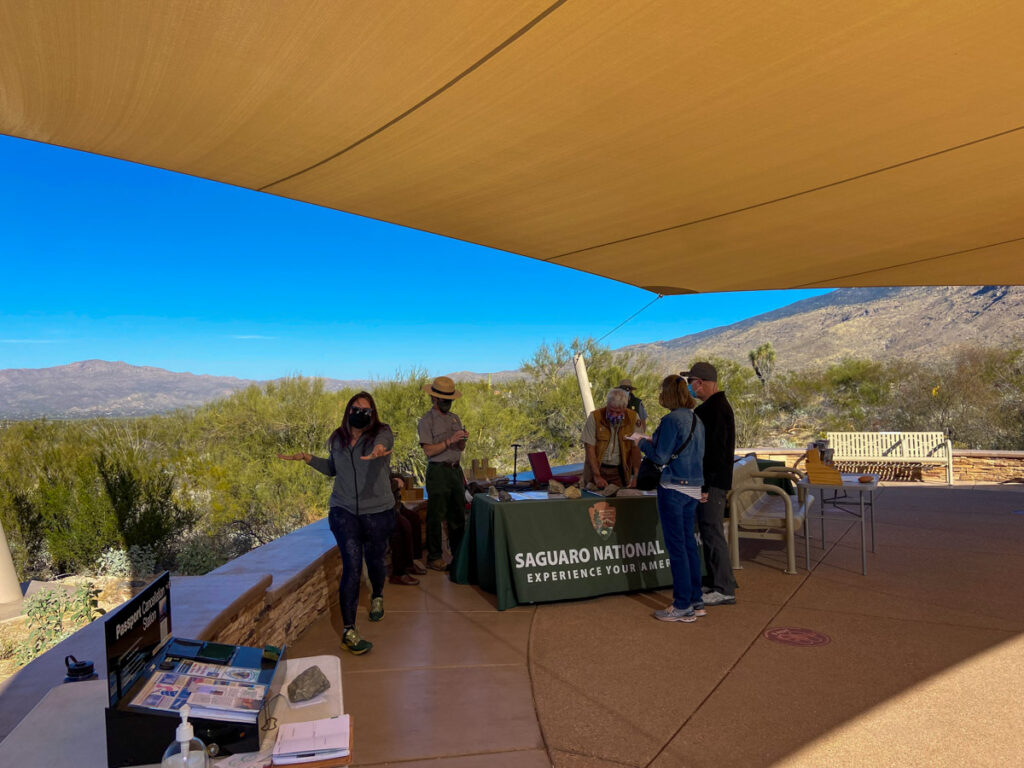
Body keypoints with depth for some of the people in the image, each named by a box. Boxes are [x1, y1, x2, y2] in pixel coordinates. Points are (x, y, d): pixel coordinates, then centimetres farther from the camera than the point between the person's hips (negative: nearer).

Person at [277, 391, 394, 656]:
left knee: (375, 561, 17)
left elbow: (384, 443, -37)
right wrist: (307, 457, 6)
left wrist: (379, 450, -61)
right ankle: (349, 632, -4)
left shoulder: (382, 433, -10)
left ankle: (377, 597, 51)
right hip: (344, 510, 1)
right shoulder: (337, 439, 3)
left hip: (378, 512, -1)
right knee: (351, 567, -9)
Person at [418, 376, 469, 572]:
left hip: (456, 470, 7)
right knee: (436, 516, -2)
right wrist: (450, 440, -21)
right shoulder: (426, 421, -6)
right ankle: (434, 557, 7)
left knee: (458, 515, 12)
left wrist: (463, 439, -5)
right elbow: (429, 450, -15)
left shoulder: (455, 418, 15)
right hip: (438, 472, -7)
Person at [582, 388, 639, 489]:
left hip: (620, 472, 1)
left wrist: (636, 476, -12)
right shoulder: (595, 417, -12)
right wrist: (597, 476, -15)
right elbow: (589, 447, -11)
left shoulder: (632, 418, -7)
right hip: (597, 468, -1)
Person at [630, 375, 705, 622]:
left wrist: (642, 442, 2)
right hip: (694, 488, 9)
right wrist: (654, 441, 19)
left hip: (674, 488, -9)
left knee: (676, 546, -1)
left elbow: (660, 458, -15)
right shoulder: (697, 420, 11)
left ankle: (683, 606, 7)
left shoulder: (671, 420, -15)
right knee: (689, 542, 16)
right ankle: (696, 601, 23)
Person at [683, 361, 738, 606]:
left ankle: (725, 590, 2)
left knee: (712, 532, -6)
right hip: (708, 480, 11)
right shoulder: (709, 407, 15)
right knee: (708, 530, 16)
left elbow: (716, 450, -23)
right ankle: (715, 581, 26)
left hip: (713, 481, -11)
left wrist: (705, 485, -23)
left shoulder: (717, 409, -17)